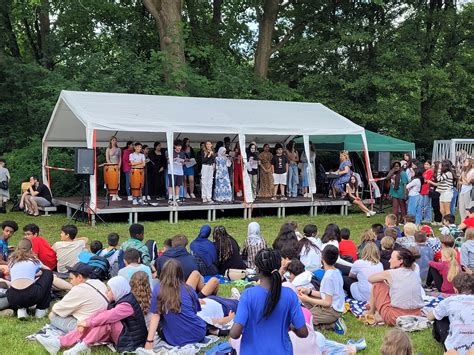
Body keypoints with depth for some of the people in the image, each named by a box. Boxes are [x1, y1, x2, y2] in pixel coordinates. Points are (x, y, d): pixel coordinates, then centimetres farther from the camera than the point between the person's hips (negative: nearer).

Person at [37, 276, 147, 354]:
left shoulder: (127, 304, -21)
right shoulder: (119, 300, 10)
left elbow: (107, 316, -31)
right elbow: (101, 313, 2)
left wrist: (88, 322, -22)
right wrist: (85, 323, -12)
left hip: (130, 341, -9)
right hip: (117, 333, 9)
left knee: (106, 321, -29)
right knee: (89, 328, -3)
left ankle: (83, 346, -24)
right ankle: (58, 342, -12)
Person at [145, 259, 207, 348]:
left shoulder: (158, 289, -3)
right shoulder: (188, 289, 3)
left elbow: (155, 316, -8)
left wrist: (149, 341, -8)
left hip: (176, 340, -3)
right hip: (197, 334, 4)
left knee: (159, 326, 29)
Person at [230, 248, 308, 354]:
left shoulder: (249, 295, -13)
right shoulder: (289, 295, -6)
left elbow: (235, 333, -19)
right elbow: (303, 332, -4)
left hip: (252, 351, -2)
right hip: (280, 351, 2)